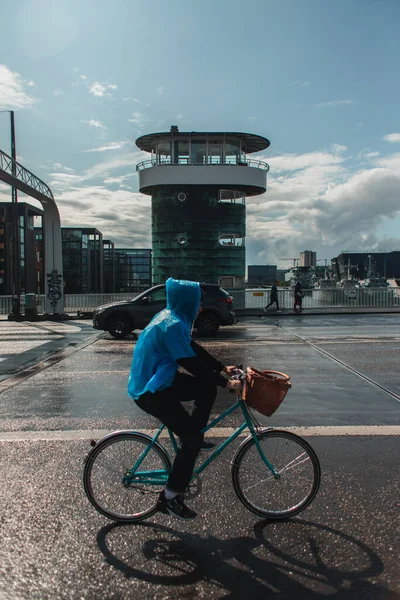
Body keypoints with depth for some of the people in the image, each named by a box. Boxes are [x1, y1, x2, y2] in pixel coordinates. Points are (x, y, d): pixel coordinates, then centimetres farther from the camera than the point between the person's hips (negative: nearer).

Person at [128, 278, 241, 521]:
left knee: (208, 389, 10)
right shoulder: (172, 325, -23)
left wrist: (223, 368, 13)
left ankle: (193, 439, 21)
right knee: (192, 439, -5)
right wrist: (226, 383, -17)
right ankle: (170, 498, 7)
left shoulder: (172, 318, 7)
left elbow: (193, 348, 15)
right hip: (151, 392, -10)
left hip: (158, 381, 10)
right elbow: (192, 364, -25)